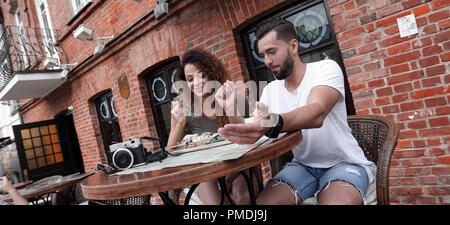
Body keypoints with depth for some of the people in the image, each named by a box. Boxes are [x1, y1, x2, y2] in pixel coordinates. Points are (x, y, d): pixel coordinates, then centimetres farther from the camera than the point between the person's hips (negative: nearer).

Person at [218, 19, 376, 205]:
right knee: (262, 203, -22)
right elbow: (254, 126, 3)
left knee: (336, 202, -35)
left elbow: (316, 114, -31)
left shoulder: (326, 68, -10)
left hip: (344, 162, -3)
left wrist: (273, 124, -51)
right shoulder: (270, 90, 7)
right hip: (303, 165, 4)